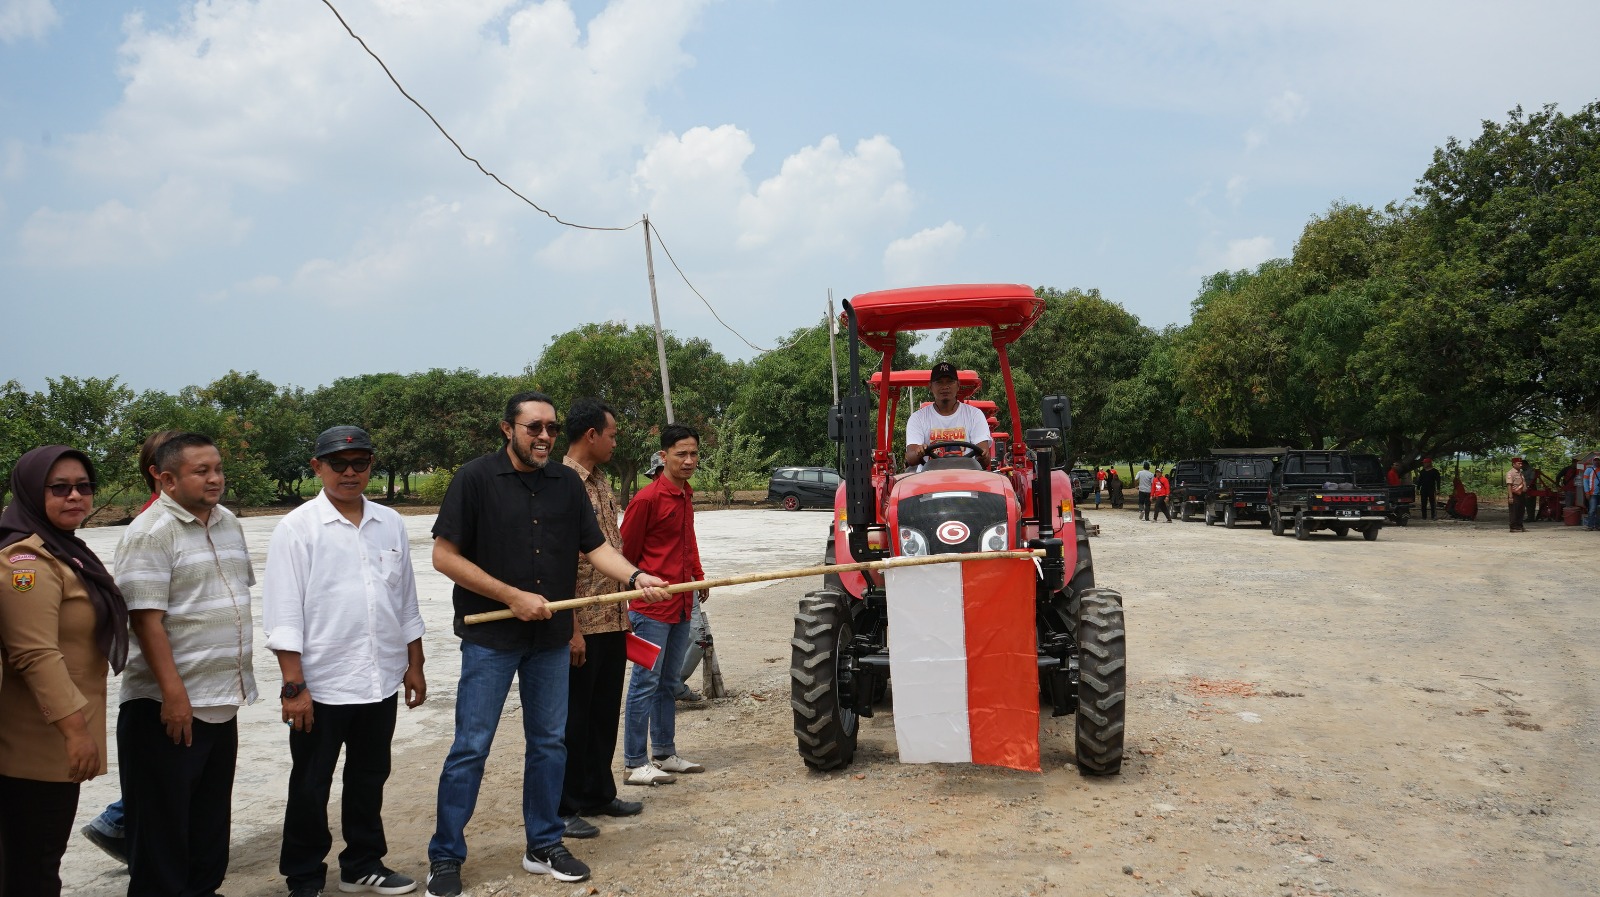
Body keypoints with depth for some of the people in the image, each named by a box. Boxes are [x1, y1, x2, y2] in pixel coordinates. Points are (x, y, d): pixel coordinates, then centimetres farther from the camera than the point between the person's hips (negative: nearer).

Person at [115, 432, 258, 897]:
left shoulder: (229, 523, 9)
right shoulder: (151, 532, -14)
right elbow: (146, 619, -19)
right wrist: (174, 694, -22)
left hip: (222, 701, 7)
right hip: (170, 705, -7)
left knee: (212, 815, 18)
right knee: (163, 821, 5)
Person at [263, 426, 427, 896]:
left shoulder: (390, 523, 6)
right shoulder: (297, 528, -7)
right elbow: (284, 615, -10)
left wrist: (414, 665, 12)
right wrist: (293, 685, -14)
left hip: (382, 682, 4)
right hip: (321, 686, -4)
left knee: (369, 780, 17)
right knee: (310, 788, 9)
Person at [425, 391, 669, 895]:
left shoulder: (567, 483, 6)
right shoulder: (476, 478, -8)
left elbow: (595, 547, 6)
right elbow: (445, 556, -11)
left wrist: (635, 576, -14)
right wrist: (513, 597, -15)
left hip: (551, 636, 5)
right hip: (490, 636, -4)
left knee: (549, 743, 12)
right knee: (471, 747, 1)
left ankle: (544, 845, 26)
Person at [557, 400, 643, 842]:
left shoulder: (601, 482, 13)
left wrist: (625, 611, 17)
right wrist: (571, 628, -20)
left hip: (613, 621, 9)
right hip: (582, 625, -8)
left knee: (605, 713, 17)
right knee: (573, 717, 3)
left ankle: (599, 793, 31)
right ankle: (564, 807, 16)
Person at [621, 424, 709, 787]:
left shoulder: (686, 495, 11)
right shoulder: (647, 499, -14)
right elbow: (625, 553, -11)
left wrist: (698, 576, 16)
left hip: (681, 604, 8)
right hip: (652, 607, -8)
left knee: (668, 682, 16)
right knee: (645, 683, -3)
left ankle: (665, 754, 26)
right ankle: (635, 764, 5)